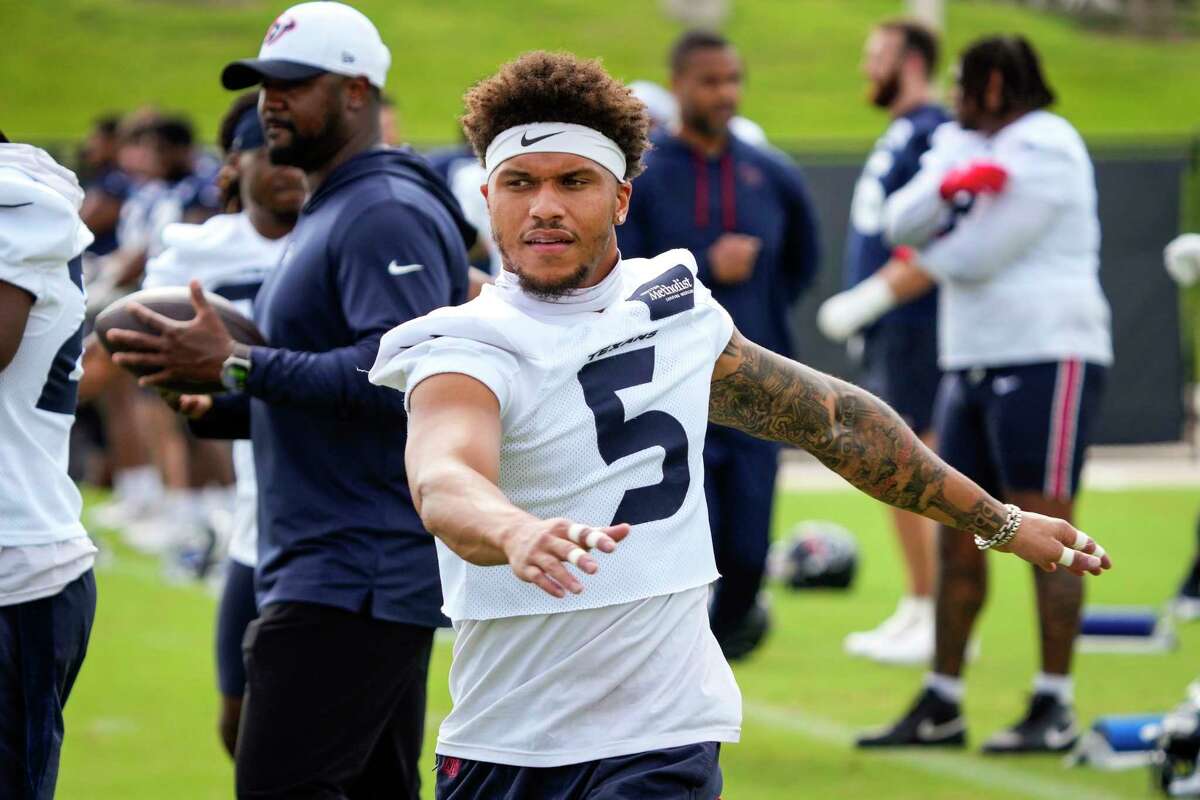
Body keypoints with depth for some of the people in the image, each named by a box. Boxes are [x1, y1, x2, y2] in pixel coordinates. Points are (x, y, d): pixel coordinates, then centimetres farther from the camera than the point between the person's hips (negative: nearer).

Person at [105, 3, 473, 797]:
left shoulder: (387, 215, -14)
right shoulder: (324, 216, 21)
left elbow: (395, 377, -26)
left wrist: (239, 363, -23)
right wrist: (222, 407, 9)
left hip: (360, 575, -11)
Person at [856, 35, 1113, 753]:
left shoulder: (1046, 149, -10)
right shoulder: (969, 151, 18)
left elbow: (977, 256, -17)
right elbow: (904, 223, 3)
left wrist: (926, 262, 4)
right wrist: (947, 183, -17)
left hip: (1046, 359, -9)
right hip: (974, 364, 9)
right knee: (958, 534, 8)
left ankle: (1055, 708, -7)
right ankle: (942, 707, 12)